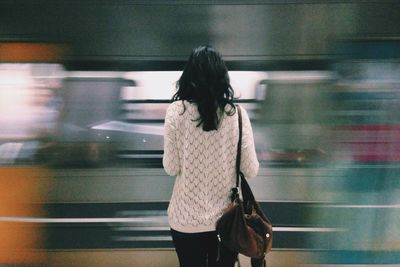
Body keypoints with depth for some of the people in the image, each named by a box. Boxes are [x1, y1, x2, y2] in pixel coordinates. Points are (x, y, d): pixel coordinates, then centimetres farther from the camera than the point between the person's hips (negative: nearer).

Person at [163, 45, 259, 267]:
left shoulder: (176, 111, -13)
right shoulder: (236, 114, -10)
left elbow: (171, 168, -9)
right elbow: (251, 170, -7)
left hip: (187, 217, 0)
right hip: (227, 216, 1)